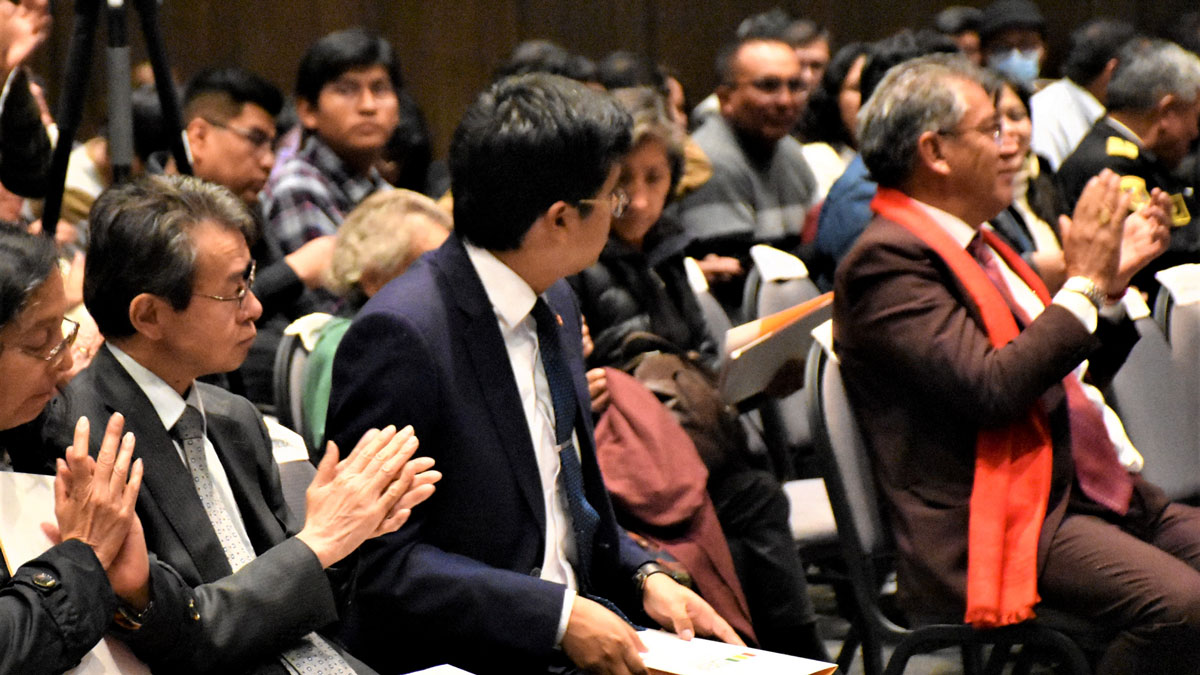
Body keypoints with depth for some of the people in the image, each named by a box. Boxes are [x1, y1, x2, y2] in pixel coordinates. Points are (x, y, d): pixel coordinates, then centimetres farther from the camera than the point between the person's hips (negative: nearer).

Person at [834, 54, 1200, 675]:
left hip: (1088, 488, 10)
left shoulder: (973, 245, 19)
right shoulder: (885, 262, -11)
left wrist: (1115, 279, 15)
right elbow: (991, 388, -22)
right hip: (990, 526, -10)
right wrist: (1084, 283, -13)